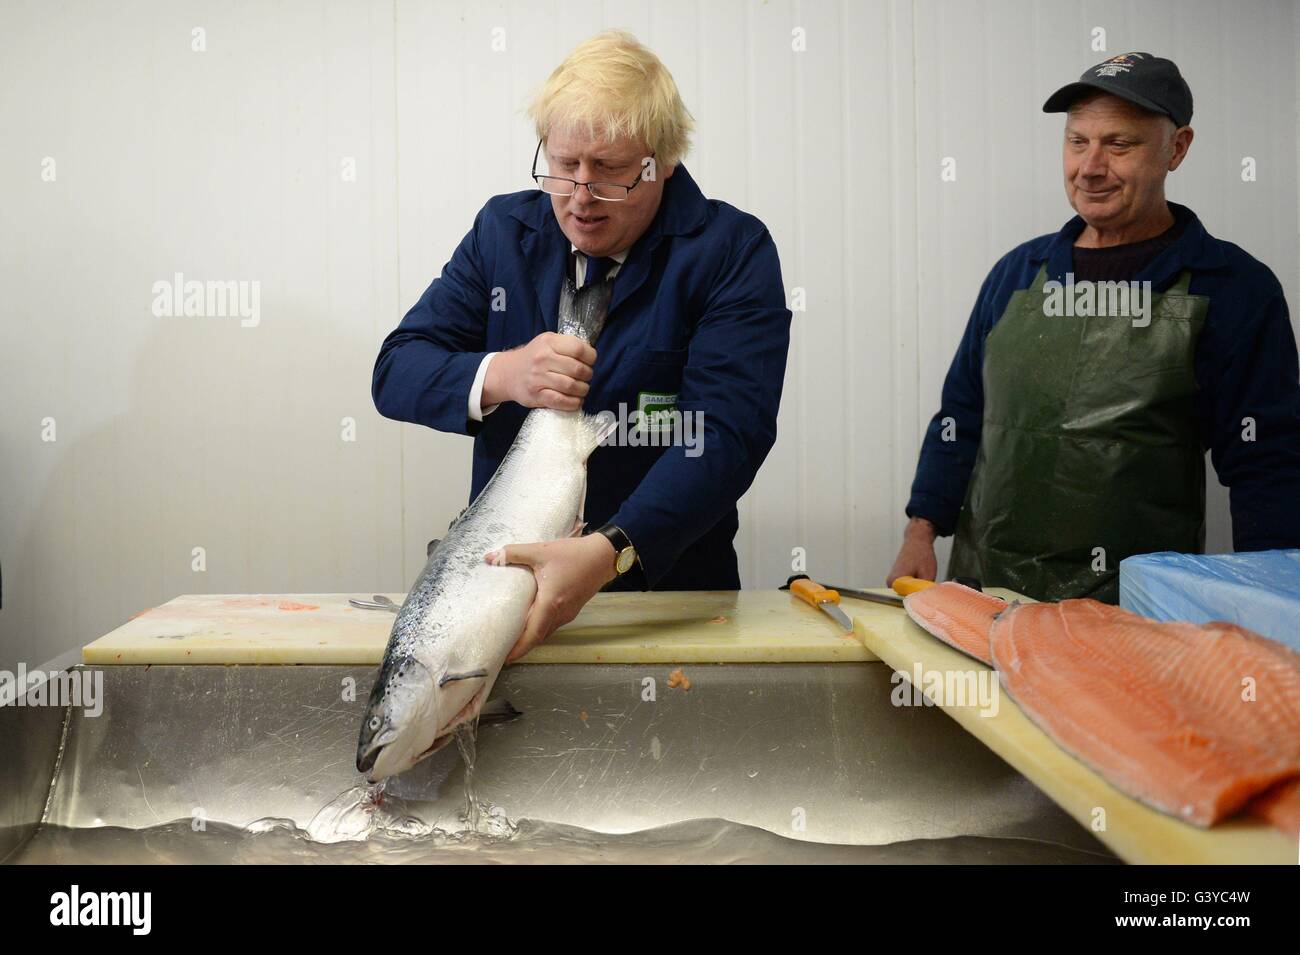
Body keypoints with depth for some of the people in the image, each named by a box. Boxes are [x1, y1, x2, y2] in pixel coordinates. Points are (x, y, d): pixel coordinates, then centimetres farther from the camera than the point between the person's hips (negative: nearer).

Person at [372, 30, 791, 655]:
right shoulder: (503, 229, 8)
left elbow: (728, 433, -16)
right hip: (504, 575, 3)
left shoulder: (733, 251, -4)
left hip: (667, 581, -2)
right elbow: (394, 374, 5)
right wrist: (498, 376, -16)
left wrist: (608, 553, -30)